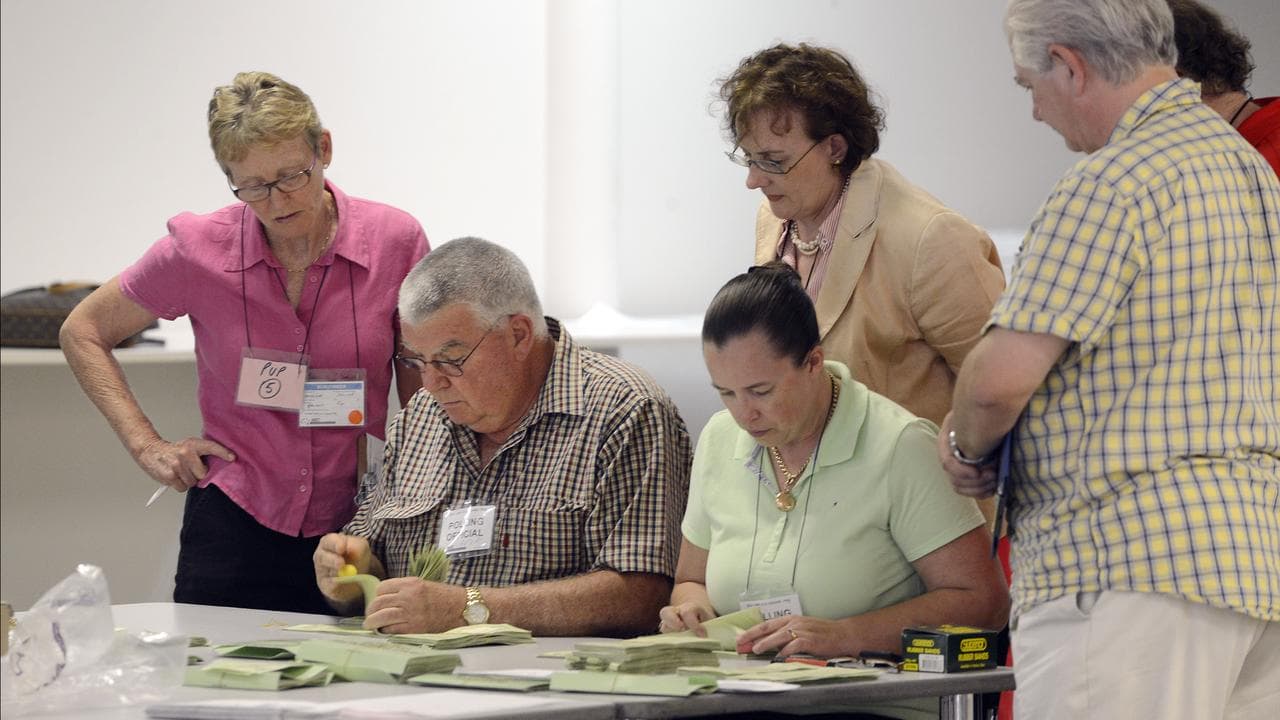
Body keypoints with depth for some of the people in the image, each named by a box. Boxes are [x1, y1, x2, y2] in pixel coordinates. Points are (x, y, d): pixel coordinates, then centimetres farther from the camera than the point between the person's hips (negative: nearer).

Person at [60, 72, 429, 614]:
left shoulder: (394, 240, -5)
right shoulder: (199, 249, -7)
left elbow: (423, 393, 6)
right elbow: (83, 332, 8)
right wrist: (146, 444, 0)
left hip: (357, 526, 1)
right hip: (236, 524, 0)